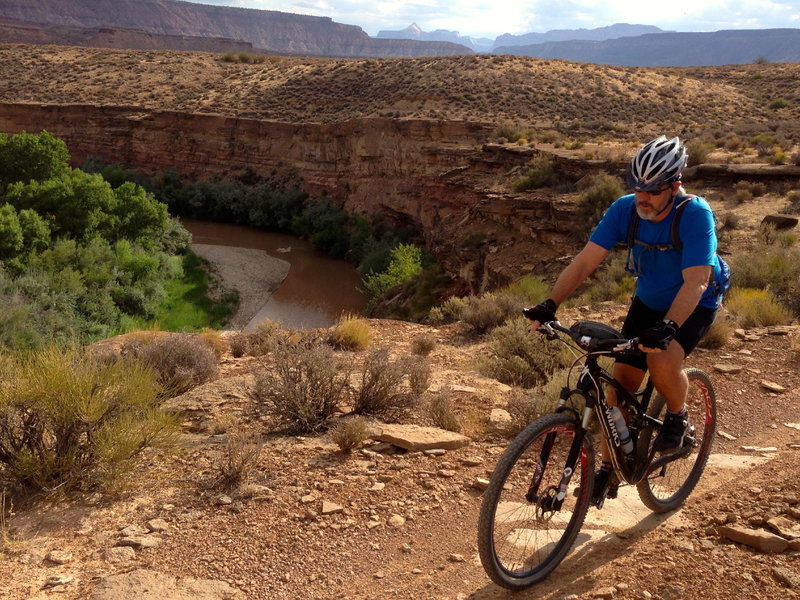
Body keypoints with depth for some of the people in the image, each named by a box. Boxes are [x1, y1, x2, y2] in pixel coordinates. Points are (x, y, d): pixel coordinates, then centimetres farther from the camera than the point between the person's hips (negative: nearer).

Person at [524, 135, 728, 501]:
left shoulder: (695, 214, -28)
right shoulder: (625, 210, -17)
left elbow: (695, 282, -36)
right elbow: (585, 262, -21)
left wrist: (667, 328, -51)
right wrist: (550, 304, -35)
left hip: (693, 307, -4)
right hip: (648, 303, 4)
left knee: (662, 361, -31)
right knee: (620, 382, -2)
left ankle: (677, 417, 2)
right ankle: (607, 467, 14)